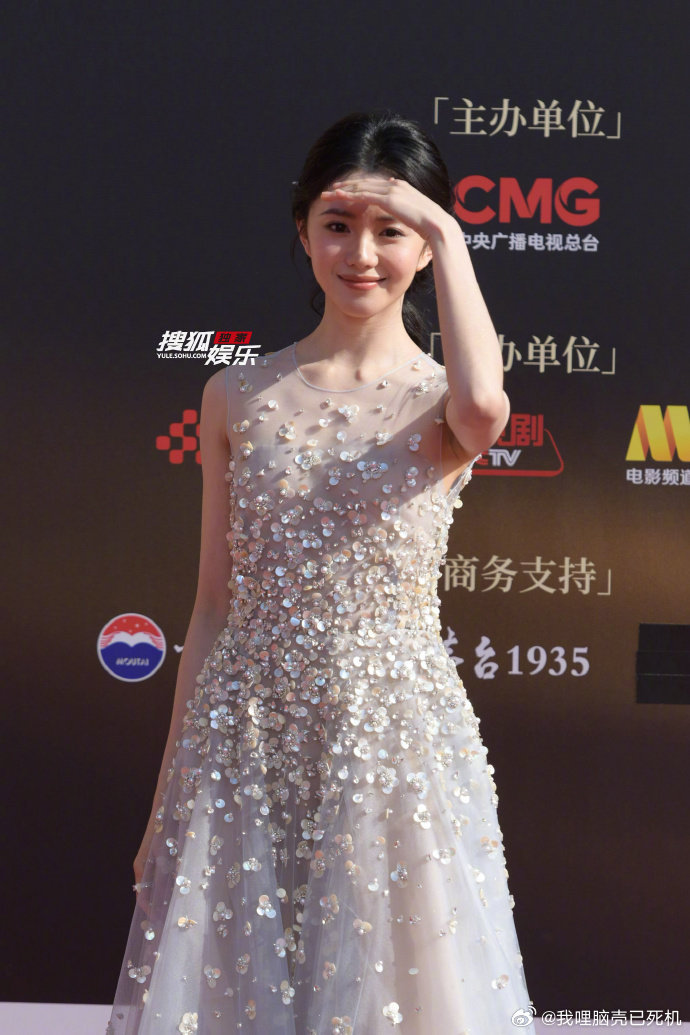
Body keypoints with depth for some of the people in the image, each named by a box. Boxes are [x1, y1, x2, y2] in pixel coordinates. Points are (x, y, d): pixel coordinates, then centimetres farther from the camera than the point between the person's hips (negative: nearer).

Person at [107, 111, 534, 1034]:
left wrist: (449, 239, -18)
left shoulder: (440, 400, -2)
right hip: (246, 739, 2)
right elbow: (216, 604, 7)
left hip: (393, 738, -2)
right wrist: (169, 792, 8)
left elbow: (484, 410, -30)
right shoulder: (239, 395, 4)